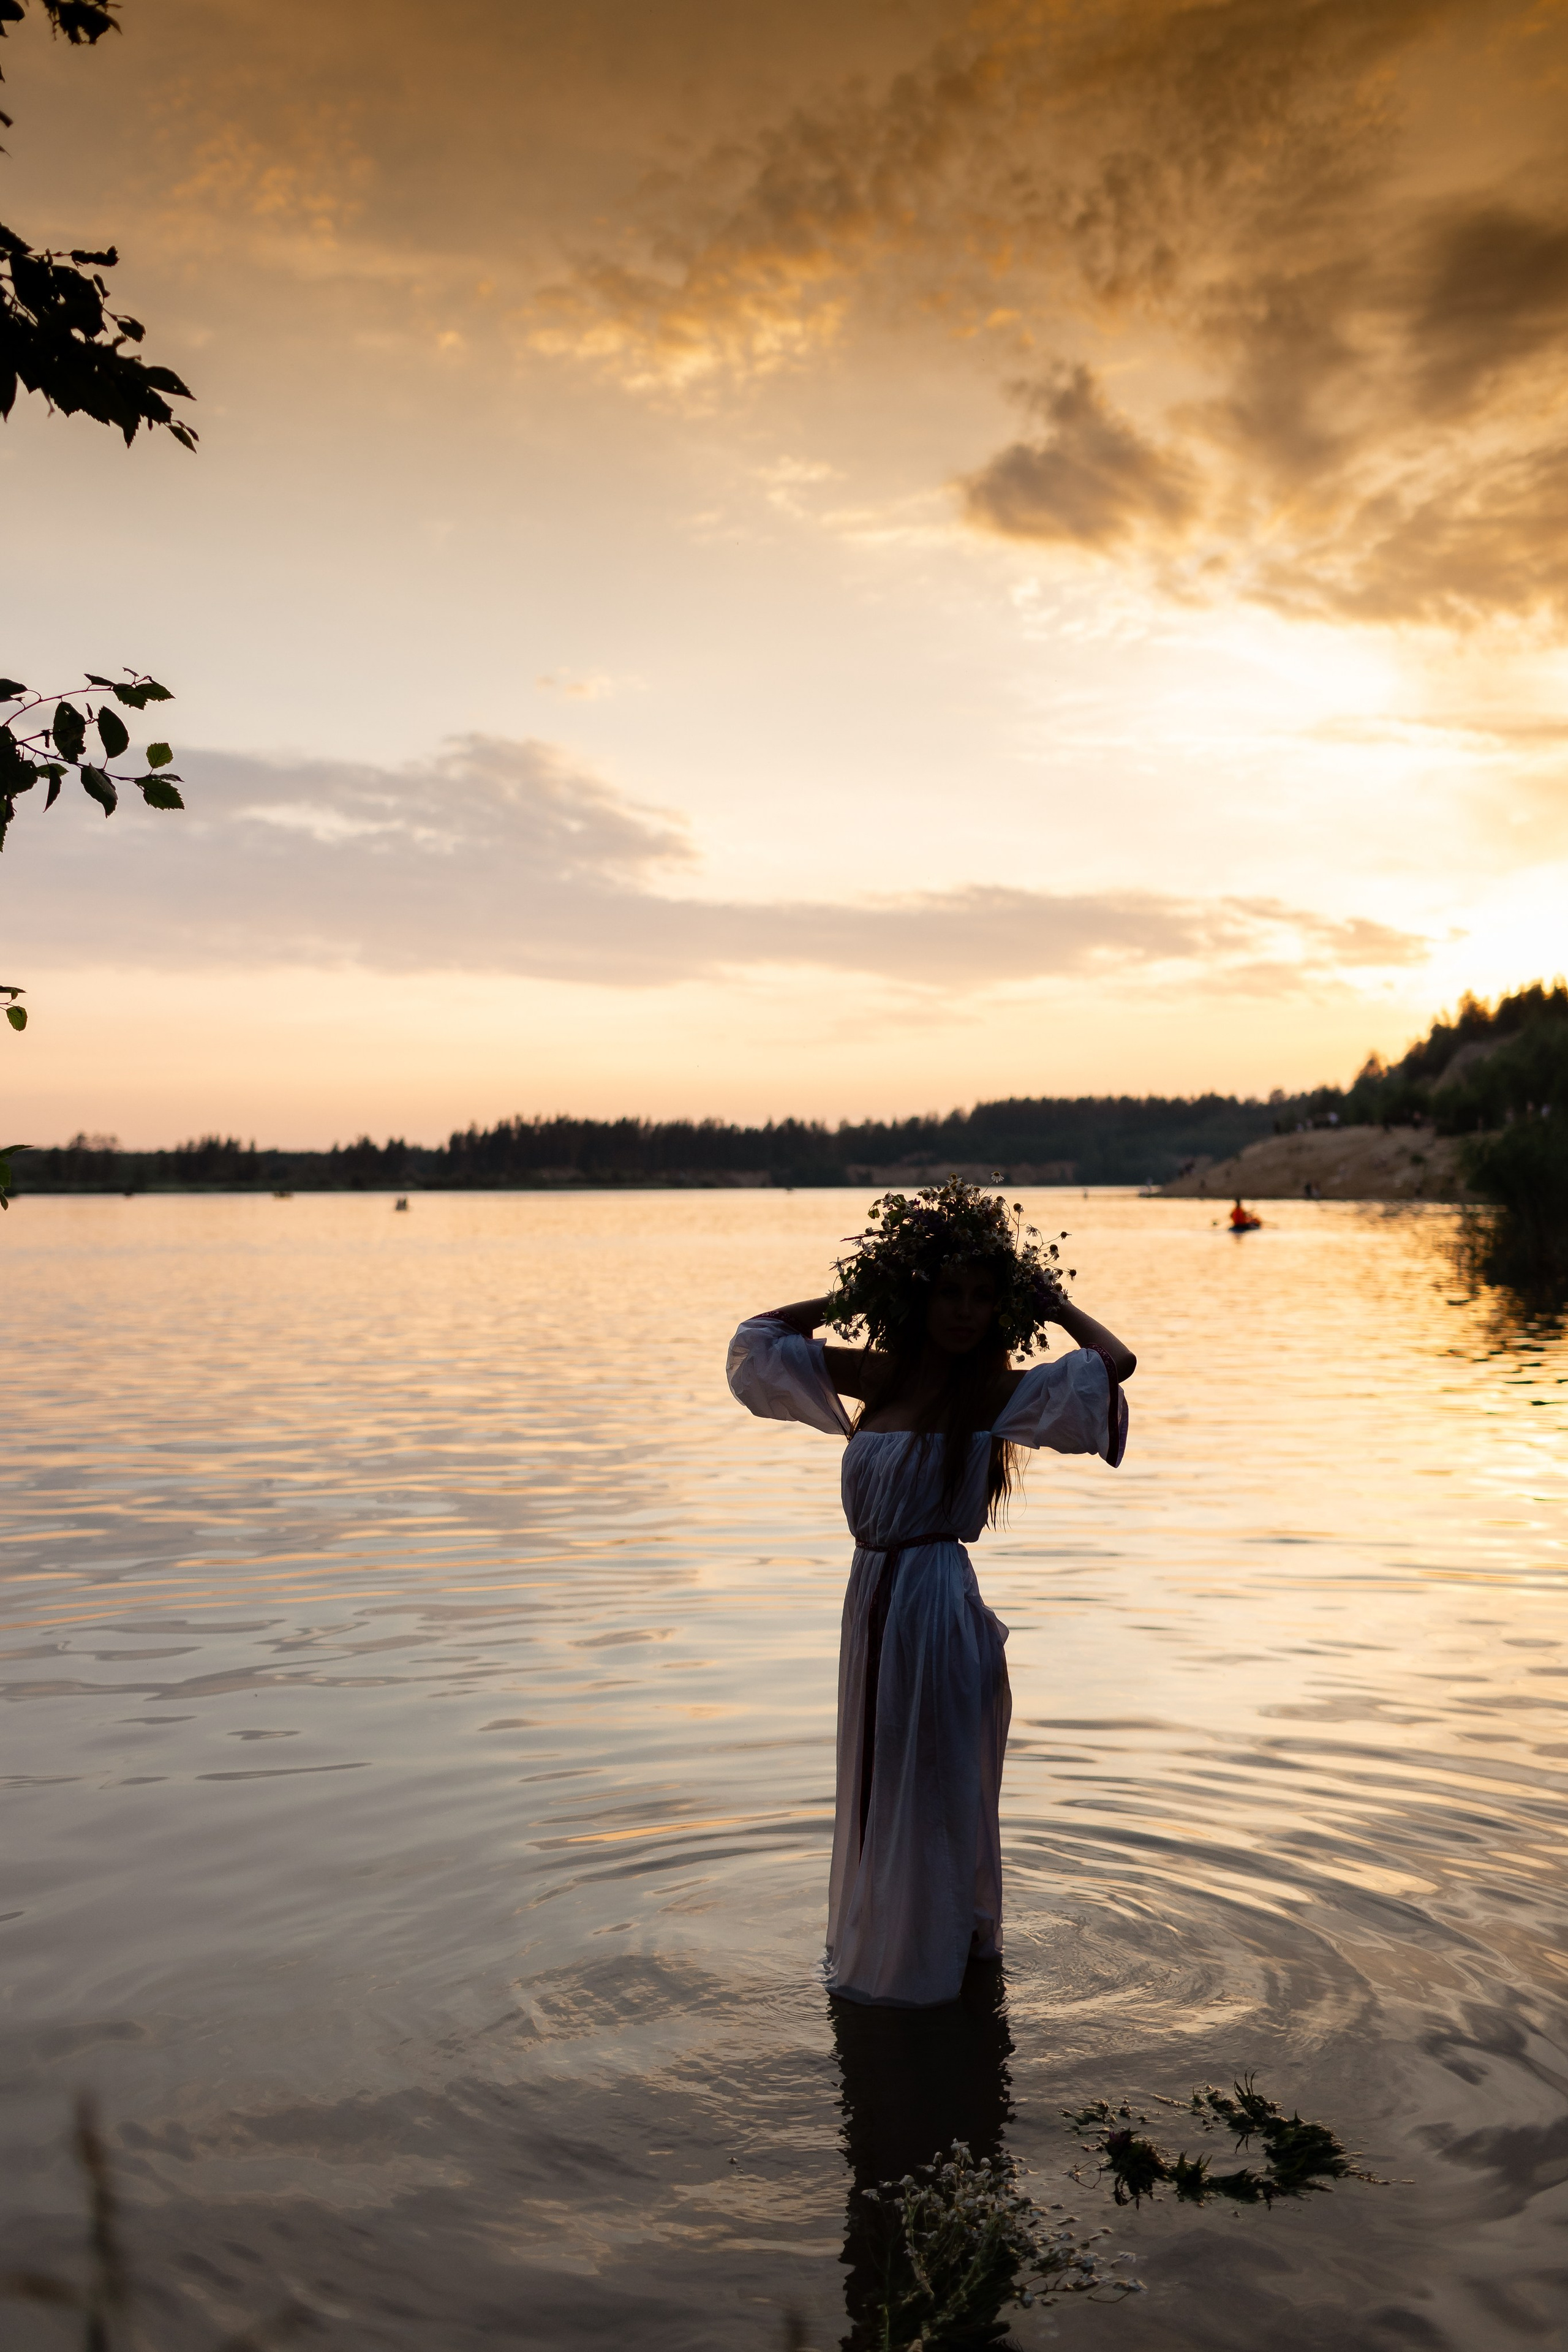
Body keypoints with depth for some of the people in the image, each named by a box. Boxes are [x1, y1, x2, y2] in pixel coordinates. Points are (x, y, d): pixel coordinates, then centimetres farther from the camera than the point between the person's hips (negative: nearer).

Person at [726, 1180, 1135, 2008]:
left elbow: (1115, 1361, -24)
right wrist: (852, 1297, 10)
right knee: (872, 1786, 20)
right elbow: (760, 1335, 15)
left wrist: (1050, 1301, -9)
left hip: (936, 1600, -6)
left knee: (928, 1793, 7)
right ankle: (871, 1949, 41)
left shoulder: (996, 1391, -10)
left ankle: (926, 1965, 27)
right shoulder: (879, 1374, 5)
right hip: (871, 1596, 6)